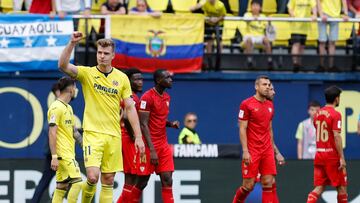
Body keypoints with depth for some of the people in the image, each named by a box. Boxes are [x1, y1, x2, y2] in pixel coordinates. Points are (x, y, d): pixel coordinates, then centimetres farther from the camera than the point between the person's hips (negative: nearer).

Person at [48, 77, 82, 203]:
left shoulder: (68, 107, 18)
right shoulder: (56, 107, -12)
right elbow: (52, 133, -17)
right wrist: (54, 157, -21)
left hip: (69, 153, 10)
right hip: (63, 153, -10)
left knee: (62, 187, 6)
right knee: (76, 182, -16)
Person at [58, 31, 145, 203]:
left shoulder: (122, 78, 6)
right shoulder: (87, 73, 0)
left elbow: (130, 108, 8)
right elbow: (63, 65, -16)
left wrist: (138, 137, 2)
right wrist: (72, 43, -29)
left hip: (114, 136, 3)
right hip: (93, 133, -3)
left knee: (108, 181, 4)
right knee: (93, 176, -17)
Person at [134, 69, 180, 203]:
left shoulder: (166, 97, 12)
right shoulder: (148, 97, -13)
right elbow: (143, 124, -16)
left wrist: (171, 124, 2)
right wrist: (152, 150, -22)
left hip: (163, 144, 7)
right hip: (150, 145, -7)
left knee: (167, 180, -1)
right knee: (142, 182, 1)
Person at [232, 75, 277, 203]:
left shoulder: (270, 105, 13)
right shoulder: (247, 104, -6)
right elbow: (242, 129, -9)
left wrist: (272, 149, 16)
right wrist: (245, 151, -16)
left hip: (267, 151, 5)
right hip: (252, 151, -5)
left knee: (268, 183, -3)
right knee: (249, 185, -5)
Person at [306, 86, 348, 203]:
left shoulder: (318, 114, 11)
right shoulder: (335, 115, -12)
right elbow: (336, 136, -18)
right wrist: (342, 158, -18)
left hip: (319, 154, 7)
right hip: (332, 156, -7)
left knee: (319, 188, 5)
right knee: (341, 187, 6)